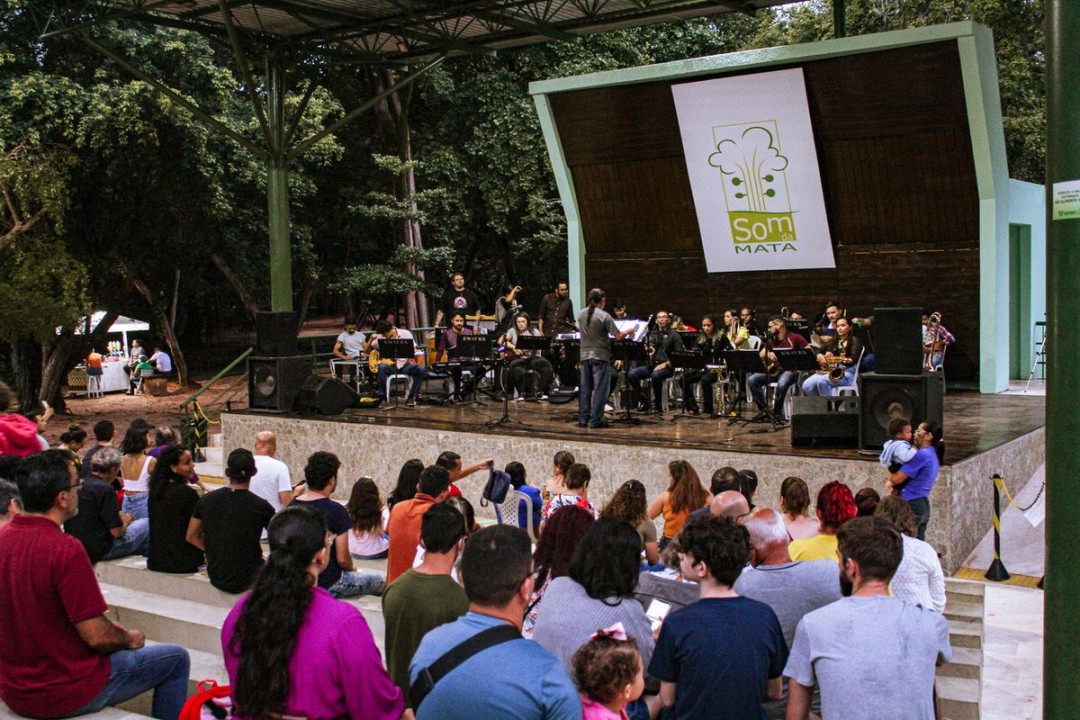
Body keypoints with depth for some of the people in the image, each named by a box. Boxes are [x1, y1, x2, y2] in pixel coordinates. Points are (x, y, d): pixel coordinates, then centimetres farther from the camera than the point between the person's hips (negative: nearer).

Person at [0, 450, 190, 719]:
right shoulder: (65, 550, -26)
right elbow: (96, 636, -22)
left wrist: (111, 628, 14)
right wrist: (129, 639, 0)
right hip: (64, 694, -8)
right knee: (176, 659, 8)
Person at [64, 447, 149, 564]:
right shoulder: (105, 489, -18)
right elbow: (116, 532, -17)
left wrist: (117, 516, 17)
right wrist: (125, 522, 4)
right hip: (99, 552, -8)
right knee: (145, 524, 6)